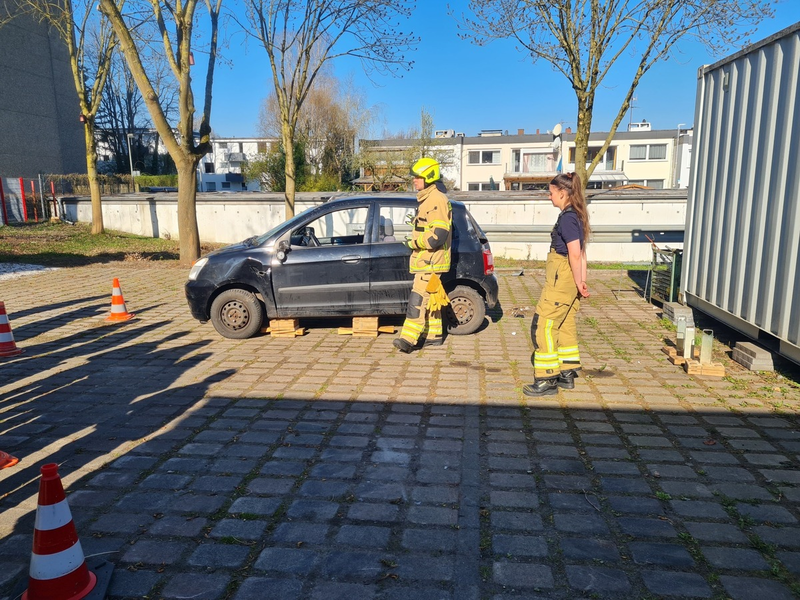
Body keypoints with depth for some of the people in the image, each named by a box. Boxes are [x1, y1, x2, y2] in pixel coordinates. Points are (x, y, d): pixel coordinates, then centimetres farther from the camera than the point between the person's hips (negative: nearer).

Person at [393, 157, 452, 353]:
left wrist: (414, 242, -17)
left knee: (418, 298, -13)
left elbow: (438, 235, -24)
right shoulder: (426, 199, 17)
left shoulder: (437, 200, -17)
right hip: (425, 260, 11)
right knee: (429, 298, 14)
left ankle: (408, 339, -15)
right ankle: (434, 335, 23)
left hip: (431, 261, -11)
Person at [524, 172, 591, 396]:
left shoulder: (567, 218, -17)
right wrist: (582, 281, 11)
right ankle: (567, 374, 26)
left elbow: (575, 254, -22)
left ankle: (546, 380, 0)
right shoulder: (575, 216, 13)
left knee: (542, 326, -5)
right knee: (565, 325, 16)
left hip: (560, 281, -10)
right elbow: (581, 252, 12)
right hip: (568, 282, 10)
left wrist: (578, 282, -14)